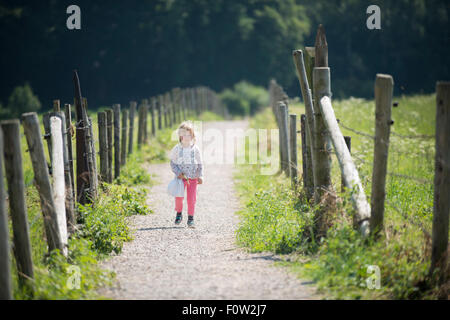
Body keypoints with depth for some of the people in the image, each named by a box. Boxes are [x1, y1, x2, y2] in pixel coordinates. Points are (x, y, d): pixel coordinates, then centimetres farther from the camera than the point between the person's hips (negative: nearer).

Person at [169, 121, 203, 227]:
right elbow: (173, 163, 2)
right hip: (181, 177, 0)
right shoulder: (177, 149, -2)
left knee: (191, 199, 0)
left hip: (193, 178, 0)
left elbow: (200, 164, 6)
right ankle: (179, 214, 19)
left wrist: (200, 176, -1)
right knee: (178, 197, -6)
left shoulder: (195, 149, -1)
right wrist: (178, 173, -11)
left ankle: (190, 219, 11)